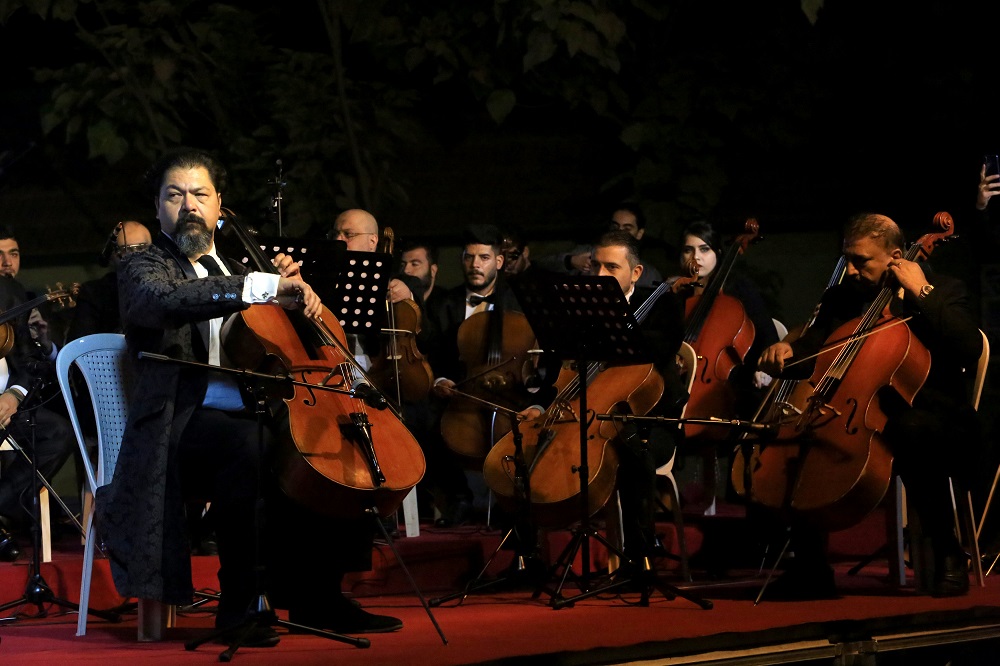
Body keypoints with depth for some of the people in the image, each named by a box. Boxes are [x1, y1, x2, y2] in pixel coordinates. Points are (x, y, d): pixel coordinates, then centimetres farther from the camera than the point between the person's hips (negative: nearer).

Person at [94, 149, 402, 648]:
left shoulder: (232, 269, 25)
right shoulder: (141, 269, 4)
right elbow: (166, 299, -22)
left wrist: (295, 293, 6)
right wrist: (261, 286, -32)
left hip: (251, 417, 7)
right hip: (184, 428, -7)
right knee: (247, 439, -37)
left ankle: (317, 596, -1)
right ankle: (239, 602, -31)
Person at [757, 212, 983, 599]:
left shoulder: (943, 292, 0)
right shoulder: (842, 298, 14)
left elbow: (969, 349, -18)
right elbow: (812, 353, 10)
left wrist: (923, 293, -17)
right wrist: (786, 351, -14)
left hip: (933, 419, -5)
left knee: (911, 430, -40)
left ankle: (948, 555, -22)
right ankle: (811, 567, -8)